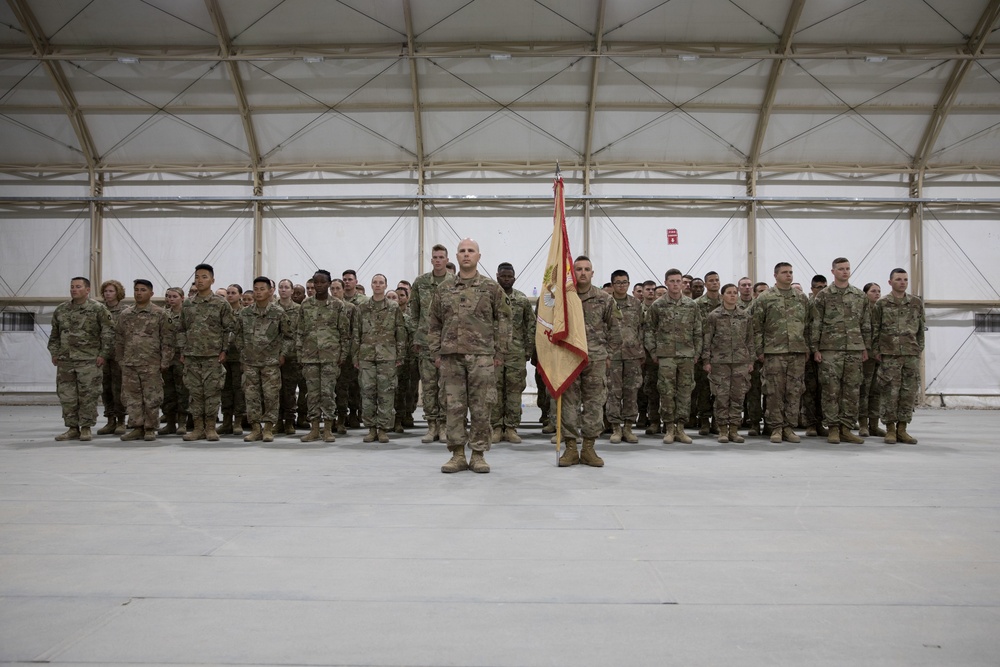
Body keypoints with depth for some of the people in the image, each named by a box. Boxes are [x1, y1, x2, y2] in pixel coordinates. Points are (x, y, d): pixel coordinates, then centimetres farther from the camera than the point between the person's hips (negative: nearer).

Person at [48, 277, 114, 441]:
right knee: (66, 396, 6)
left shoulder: (98, 309, -2)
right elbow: (54, 334, 19)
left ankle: (86, 428, 7)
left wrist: (103, 354, -9)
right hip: (65, 360, 5)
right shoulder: (61, 309, 12)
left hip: (89, 360, -5)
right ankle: (72, 428, 15)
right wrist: (54, 353, 12)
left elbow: (108, 333, -4)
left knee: (88, 396, -2)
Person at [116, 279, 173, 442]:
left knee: (152, 397, 0)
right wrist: (120, 360, 10)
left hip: (151, 364, -4)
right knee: (131, 396, 6)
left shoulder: (159, 314, 0)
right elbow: (119, 339, 15)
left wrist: (165, 361, -7)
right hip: (129, 364, 4)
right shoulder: (125, 314, 11)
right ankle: (137, 427, 15)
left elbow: (167, 339, -3)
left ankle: (150, 428, 9)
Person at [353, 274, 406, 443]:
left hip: (388, 357, -2)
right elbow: (356, 334, 11)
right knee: (367, 393, 2)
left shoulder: (394, 307, 6)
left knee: (386, 394, -1)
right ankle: (371, 428, 11)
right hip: (366, 356, 2)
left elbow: (401, 333, 4)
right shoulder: (362, 308, 10)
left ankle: (384, 429, 6)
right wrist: (355, 357, 5)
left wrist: (400, 357, -1)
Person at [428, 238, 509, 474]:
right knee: (454, 406, 3)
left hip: (481, 355, -2)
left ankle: (478, 455, 10)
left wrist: (499, 352, -1)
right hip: (451, 356, 2)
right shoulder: (443, 289, 11)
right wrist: (435, 352, 7)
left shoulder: (492, 288, 5)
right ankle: (457, 455, 12)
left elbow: (503, 321, 4)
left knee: (480, 407, 1)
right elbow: (434, 323, 14)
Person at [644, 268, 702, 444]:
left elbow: (698, 332, 10)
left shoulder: (692, 305, 7)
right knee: (667, 392, -2)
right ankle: (669, 428, 8)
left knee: (685, 392, 4)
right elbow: (648, 329, 5)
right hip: (665, 355, -2)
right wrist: (653, 351, 0)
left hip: (687, 356, 2)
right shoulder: (657, 305, 2)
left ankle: (680, 428, 13)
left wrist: (697, 353, 5)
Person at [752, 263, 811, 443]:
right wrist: (759, 350, -4)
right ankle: (776, 428, 8)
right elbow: (756, 327, 0)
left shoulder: (802, 298, 11)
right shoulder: (764, 299, 1)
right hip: (774, 352, -3)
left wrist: (808, 347, 7)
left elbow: (808, 325, 13)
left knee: (794, 392, 4)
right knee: (775, 392, 0)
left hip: (798, 352, 3)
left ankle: (789, 428, 12)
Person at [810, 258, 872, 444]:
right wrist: (815, 348, -6)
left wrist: (866, 347, 9)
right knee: (831, 390, -3)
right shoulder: (823, 296, 1)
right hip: (830, 349, -3)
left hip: (855, 349, 3)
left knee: (852, 390, 4)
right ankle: (833, 428, 4)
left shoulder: (860, 296, 11)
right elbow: (815, 324, -1)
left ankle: (845, 428, 11)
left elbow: (866, 324, 14)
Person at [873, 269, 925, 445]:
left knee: (909, 392, 3)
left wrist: (919, 349, 9)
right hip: (889, 354, -3)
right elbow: (875, 329, 2)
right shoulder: (882, 303, 1)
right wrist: (875, 350, -2)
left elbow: (921, 328, 14)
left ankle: (902, 429, 11)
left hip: (911, 355, 3)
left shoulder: (917, 303, 10)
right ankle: (890, 429, 7)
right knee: (889, 391, -3)